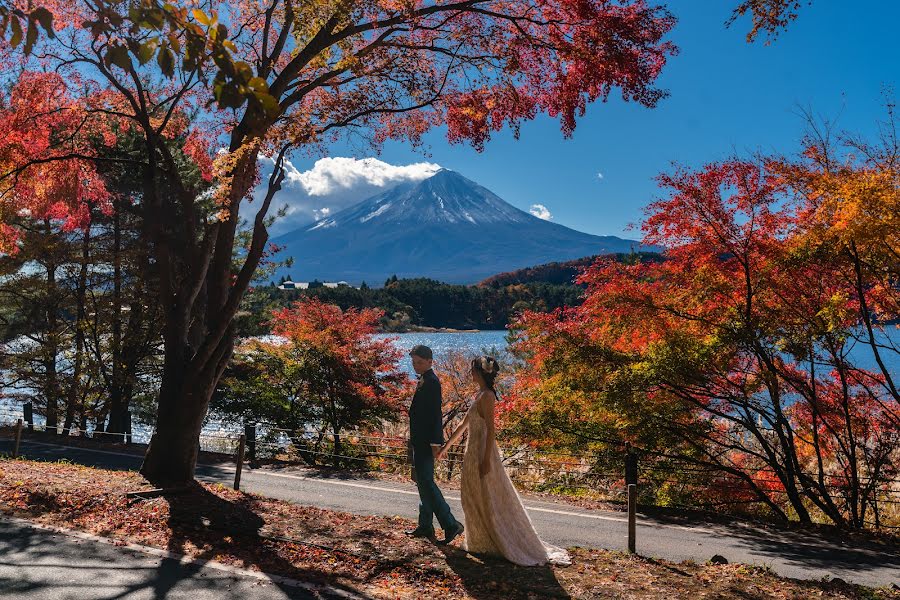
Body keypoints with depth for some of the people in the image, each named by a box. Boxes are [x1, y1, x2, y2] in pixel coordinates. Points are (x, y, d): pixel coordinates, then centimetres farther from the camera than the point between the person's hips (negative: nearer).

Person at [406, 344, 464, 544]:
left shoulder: (431, 382, -16)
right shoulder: (424, 381, 14)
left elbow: (435, 414, -21)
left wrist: (435, 443, -23)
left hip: (425, 443, -10)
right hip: (420, 442, 10)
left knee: (426, 483, -9)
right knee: (423, 483, 15)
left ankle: (450, 525, -6)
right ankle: (425, 526, 24)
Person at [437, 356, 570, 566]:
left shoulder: (487, 395, -15)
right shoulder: (480, 395, 13)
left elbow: (490, 429, -20)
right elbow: (464, 424, 20)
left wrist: (486, 459, -22)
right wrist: (446, 445, 24)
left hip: (482, 452, -10)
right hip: (474, 451, 10)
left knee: (489, 499, 0)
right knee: (475, 499, 14)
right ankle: (481, 542, 23)